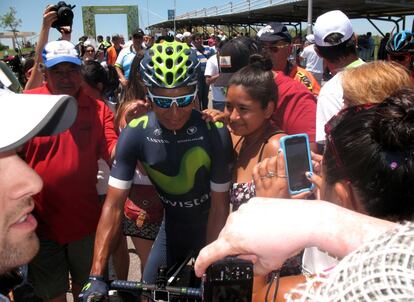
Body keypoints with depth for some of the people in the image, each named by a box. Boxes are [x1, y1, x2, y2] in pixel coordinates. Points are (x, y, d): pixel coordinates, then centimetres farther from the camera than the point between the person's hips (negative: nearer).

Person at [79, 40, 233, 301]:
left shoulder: (215, 132, -27)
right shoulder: (135, 134, -22)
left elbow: (219, 205, -21)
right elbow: (114, 204, -22)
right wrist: (97, 275, -26)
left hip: (210, 226, -1)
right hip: (172, 225, 2)